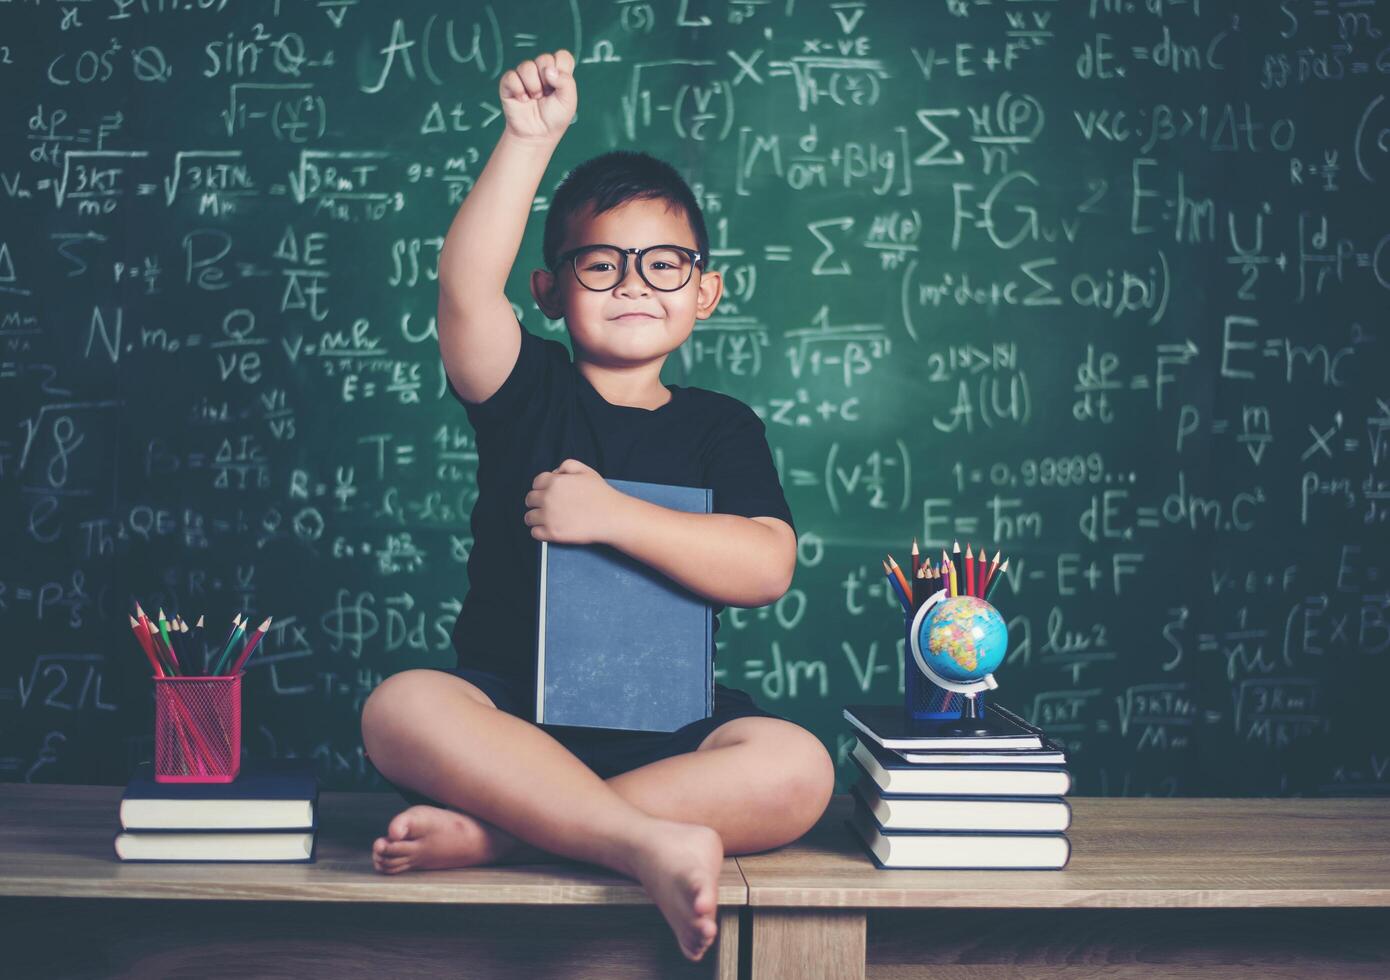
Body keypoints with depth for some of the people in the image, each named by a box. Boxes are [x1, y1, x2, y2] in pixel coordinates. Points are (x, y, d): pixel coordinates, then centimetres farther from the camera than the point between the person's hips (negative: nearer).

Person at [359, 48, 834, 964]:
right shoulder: (530, 391, 7)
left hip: (666, 728, 1)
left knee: (797, 768, -29)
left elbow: (766, 567, -7)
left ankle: (489, 834, -31)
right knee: (401, 708, -33)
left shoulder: (722, 426, 10)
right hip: (509, 707, -1)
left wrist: (615, 516, -15)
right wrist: (530, 140, -20)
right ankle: (654, 843, -39)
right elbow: (465, 289, -14)